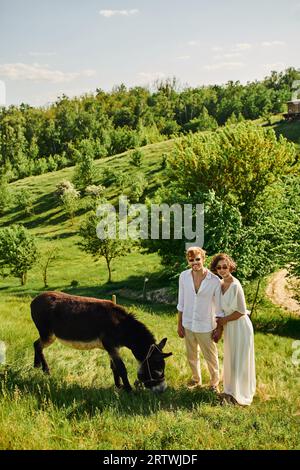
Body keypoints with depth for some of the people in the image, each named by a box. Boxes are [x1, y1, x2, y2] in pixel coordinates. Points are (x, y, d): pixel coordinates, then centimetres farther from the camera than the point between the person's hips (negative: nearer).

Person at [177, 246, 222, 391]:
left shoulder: (214, 280, -18)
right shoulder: (184, 276, -9)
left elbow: (218, 307, -8)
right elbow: (181, 303, 1)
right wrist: (179, 324, 4)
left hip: (205, 326, -3)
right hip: (188, 325, 3)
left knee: (211, 358, 11)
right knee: (192, 356, 22)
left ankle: (214, 383, 36)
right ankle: (196, 379, 46)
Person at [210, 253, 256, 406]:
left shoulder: (235, 285, -25)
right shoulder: (221, 284, -1)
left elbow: (241, 311, -20)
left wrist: (224, 320, -11)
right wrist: (220, 323, 6)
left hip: (240, 326, -7)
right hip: (229, 327, 7)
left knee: (240, 360, 7)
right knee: (230, 359, 20)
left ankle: (240, 394, 24)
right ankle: (231, 390, 37)